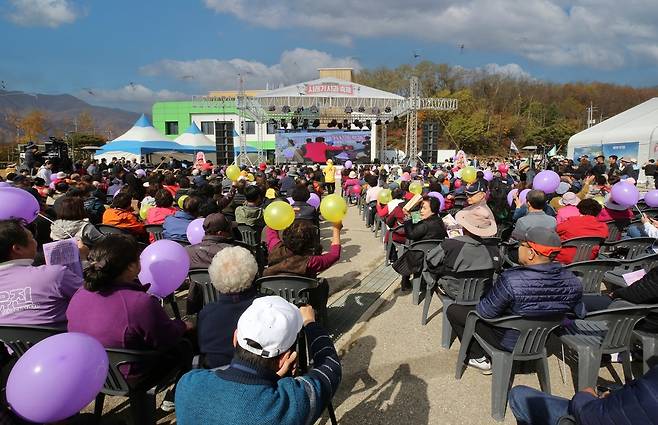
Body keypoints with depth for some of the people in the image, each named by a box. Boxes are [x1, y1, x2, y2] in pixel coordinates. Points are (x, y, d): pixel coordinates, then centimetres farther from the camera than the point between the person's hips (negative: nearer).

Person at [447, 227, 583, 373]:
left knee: (454, 310, 6)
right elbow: (579, 314, 1)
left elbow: (484, 313, -23)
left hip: (509, 342, -6)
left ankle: (480, 358, 16)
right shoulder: (573, 282, -17)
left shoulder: (510, 280, -35)